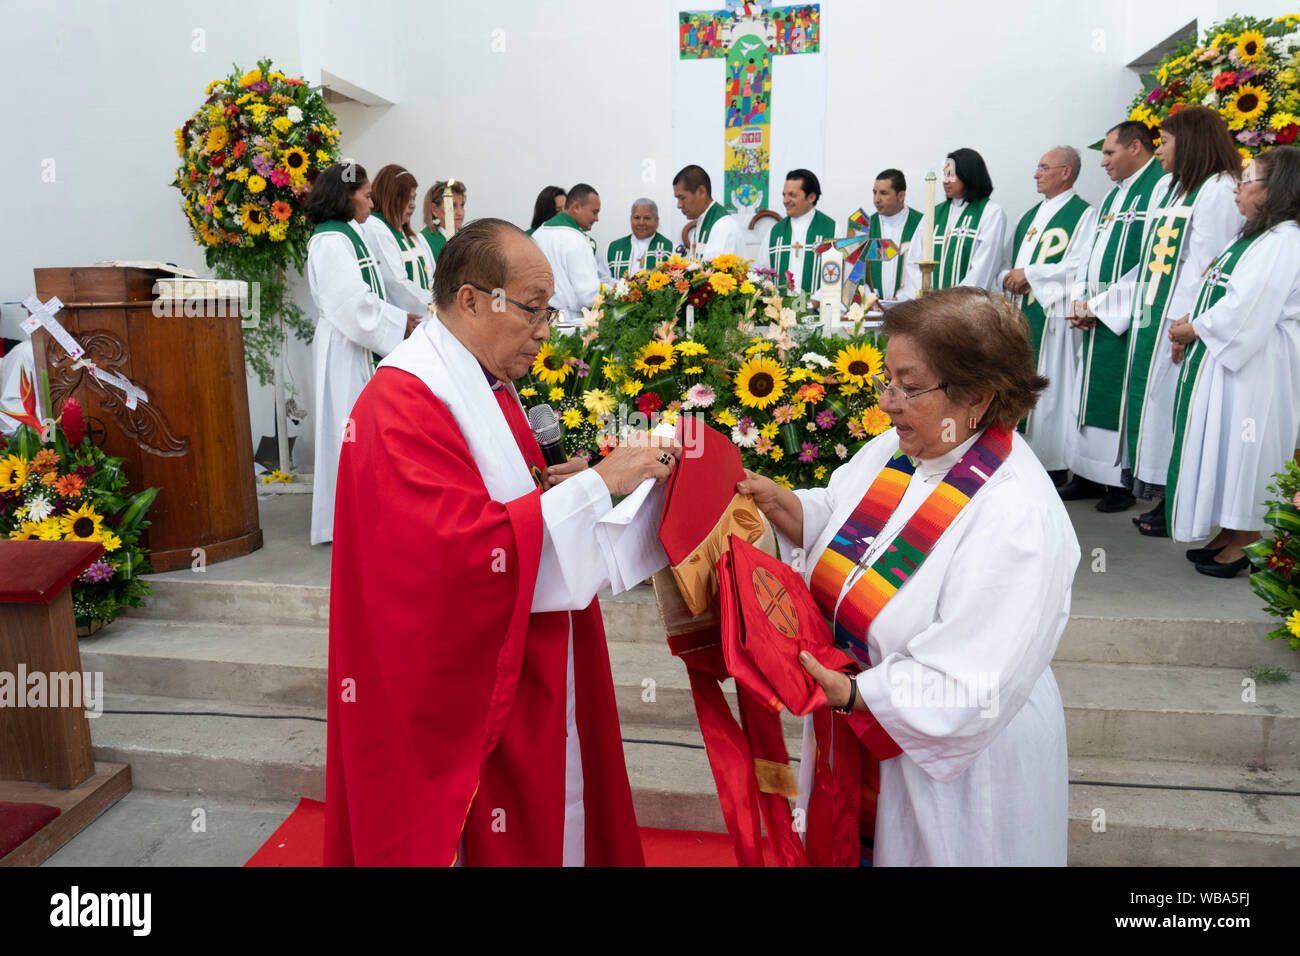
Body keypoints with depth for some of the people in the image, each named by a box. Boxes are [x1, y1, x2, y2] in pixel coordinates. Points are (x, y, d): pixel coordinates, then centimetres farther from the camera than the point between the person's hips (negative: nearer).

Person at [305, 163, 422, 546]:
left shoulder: (351, 236, 17)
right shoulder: (330, 241, -13)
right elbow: (353, 303, -20)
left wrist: (402, 318, 3)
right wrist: (400, 323, -12)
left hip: (364, 347, 9)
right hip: (345, 349, -9)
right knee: (350, 426, -4)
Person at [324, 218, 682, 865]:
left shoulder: (487, 384, 8)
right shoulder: (404, 404, -22)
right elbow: (469, 550, -30)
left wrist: (546, 487, 0)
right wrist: (599, 483, -26)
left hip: (522, 666, 9)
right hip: (461, 685, -9)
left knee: (542, 822, 21)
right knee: (484, 836, 10)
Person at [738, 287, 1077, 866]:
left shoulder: (1018, 515, -28)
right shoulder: (893, 450, -5)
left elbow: (970, 688, -29)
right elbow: (830, 527, 7)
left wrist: (851, 693, -34)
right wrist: (779, 504, -12)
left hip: (950, 765, -6)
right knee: (852, 843, 27)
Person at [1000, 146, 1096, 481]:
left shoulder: (1084, 215, -2)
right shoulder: (1030, 216, 21)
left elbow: (1081, 265, -14)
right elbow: (1011, 260, 23)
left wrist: (1030, 273, -14)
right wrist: (1008, 278, 0)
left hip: (1054, 315, -7)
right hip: (1021, 313, 7)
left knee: (1051, 385, -5)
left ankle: (1055, 464, 2)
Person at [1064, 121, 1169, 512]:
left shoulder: (1163, 186, -8)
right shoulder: (1113, 196, 20)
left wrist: (1101, 306, -15)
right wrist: (1079, 300, 2)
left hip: (1127, 318, -8)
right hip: (1096, 318, 8)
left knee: (1122, 399, -4)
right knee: (1090, 393, 9)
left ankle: (1125, 482, 6)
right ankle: (1089, 475, 17)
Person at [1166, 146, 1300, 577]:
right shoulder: (1255, 236, 17)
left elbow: (1247, 307, -23)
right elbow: (1220, 295, 17)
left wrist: (1194, 328, -11)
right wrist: (1191, 326, 1)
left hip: (1253, 364, -10)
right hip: (1223, 354, 10)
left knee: (1243, 445, -3)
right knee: (1225, 444, 13)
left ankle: (1245, 542, 8)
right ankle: (1230, 532, 23)